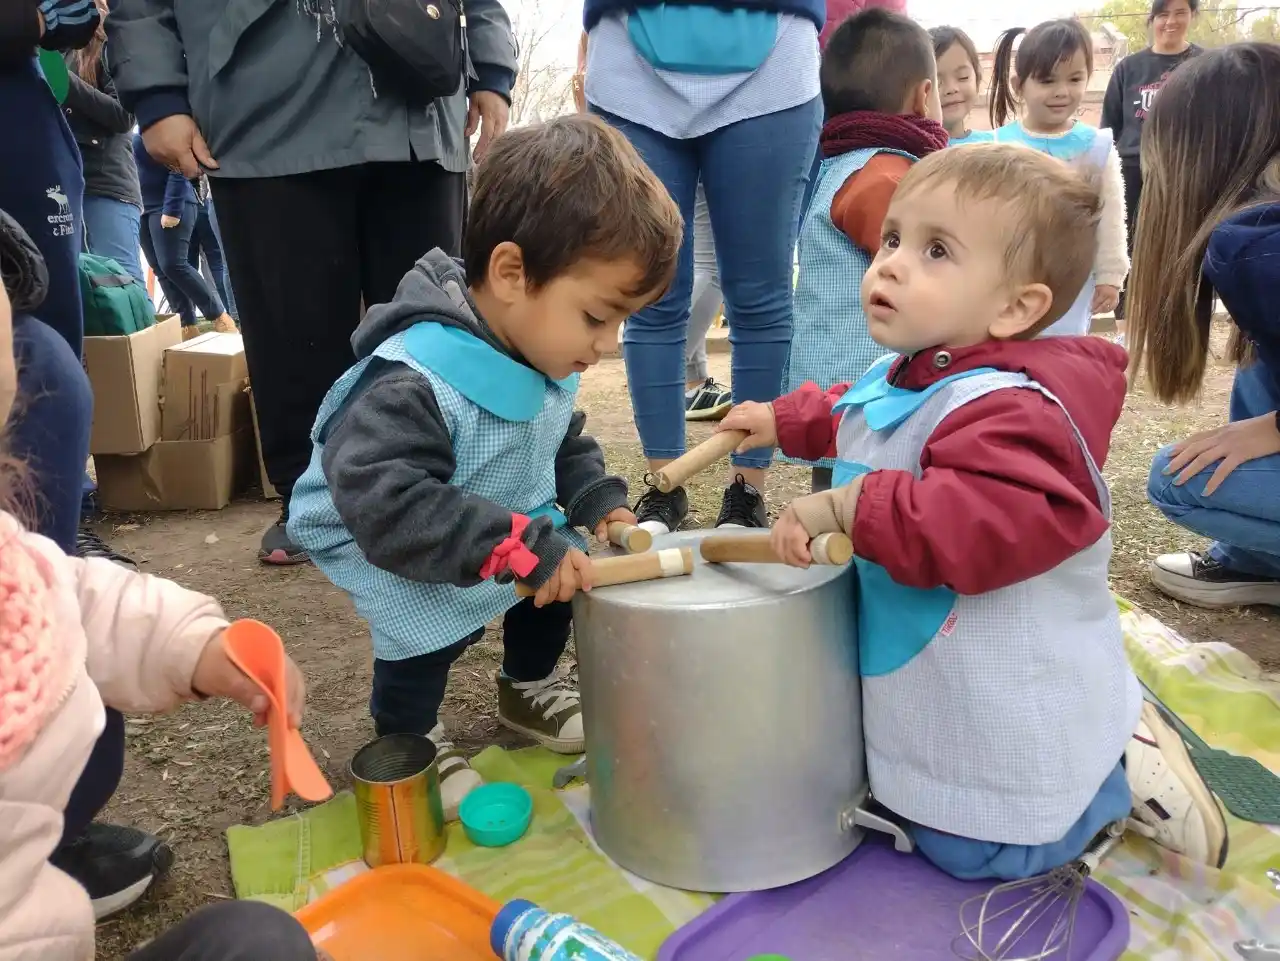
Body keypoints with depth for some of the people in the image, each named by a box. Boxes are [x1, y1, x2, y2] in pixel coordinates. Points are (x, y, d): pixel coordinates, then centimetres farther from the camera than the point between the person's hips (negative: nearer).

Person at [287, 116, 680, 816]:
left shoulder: (544, 359, -11)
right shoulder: (411, 384, -39)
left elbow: (565, 444, 7)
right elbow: (387, 507, -44)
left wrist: (599, 501, -11)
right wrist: (523, 548, -44)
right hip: (390, 549, -7)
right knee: (426, 624, -28)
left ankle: (528, 688, 26)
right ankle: (407, 739, 4)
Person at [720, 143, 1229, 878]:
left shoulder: (1009, 407, -32)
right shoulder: (899, 378, -1)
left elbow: (1010, 523, -48)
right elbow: (847, 418, 23)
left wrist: (857, 508, -46)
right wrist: (783, 421, 16)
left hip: (1012, 721, -9)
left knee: (974, 856, 6)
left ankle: (1122, 772, 19)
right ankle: (1100, 746, 34)